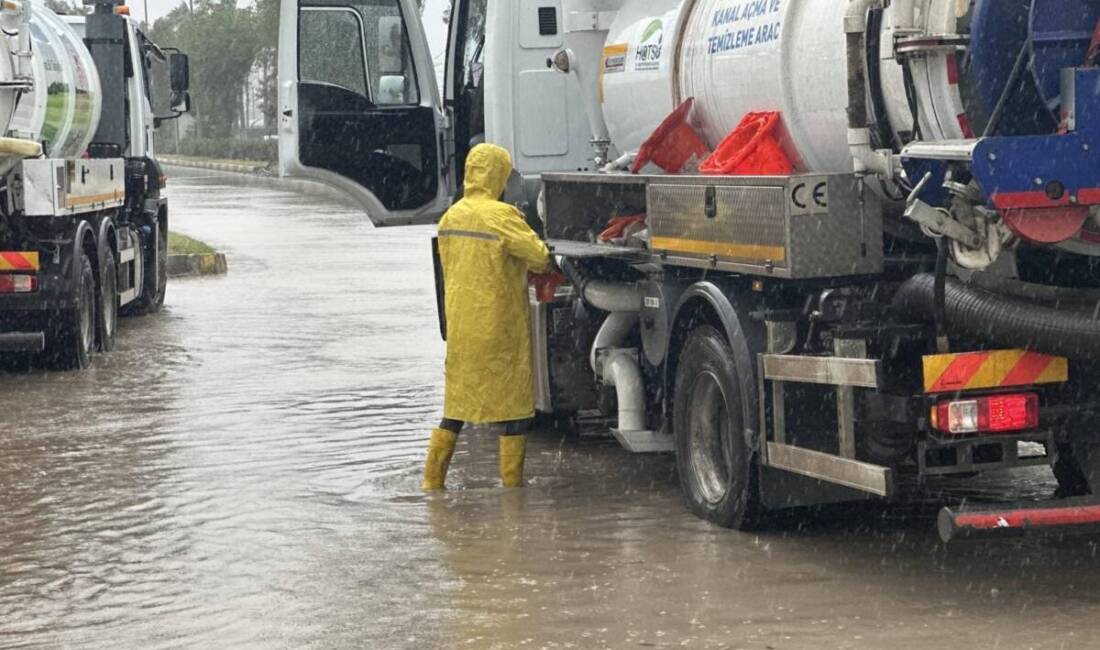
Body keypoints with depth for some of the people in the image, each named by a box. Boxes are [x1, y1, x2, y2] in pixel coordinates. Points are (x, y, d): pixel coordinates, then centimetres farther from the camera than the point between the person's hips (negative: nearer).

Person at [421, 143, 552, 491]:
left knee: (457, 402, 14)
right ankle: (512, 484, 7)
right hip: (500, 325, -6)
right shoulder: (501, 215, -15)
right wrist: (540, 266, 5)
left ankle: (432, 481, 13)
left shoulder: (450, 217, 6)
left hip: (460, 326, 6)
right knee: (514, 406, 5)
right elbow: (540, 257, -19)